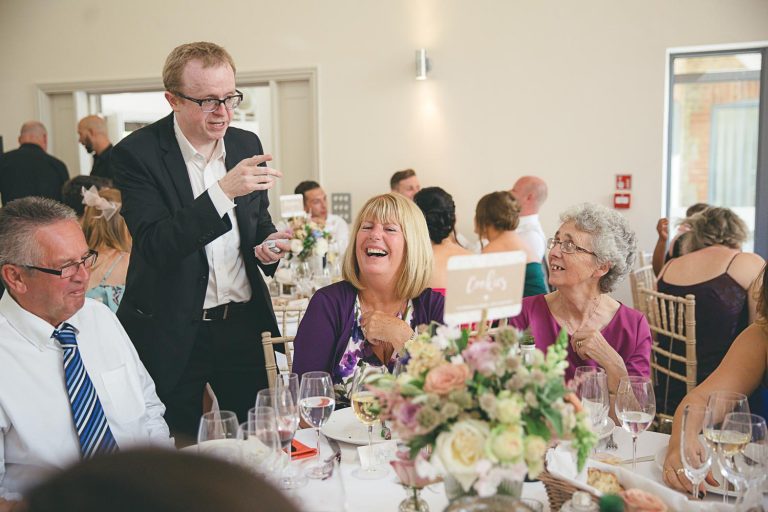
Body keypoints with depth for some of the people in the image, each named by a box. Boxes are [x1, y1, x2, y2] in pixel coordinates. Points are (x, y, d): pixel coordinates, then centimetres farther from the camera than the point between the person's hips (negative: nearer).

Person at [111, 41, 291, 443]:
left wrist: (267, 245, -4)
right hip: (171, 331, -4)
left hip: (245, 323, 4)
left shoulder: (247, 144, 5)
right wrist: (223, 191, -29)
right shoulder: (136, 153, -11)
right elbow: (156, 246, -21)